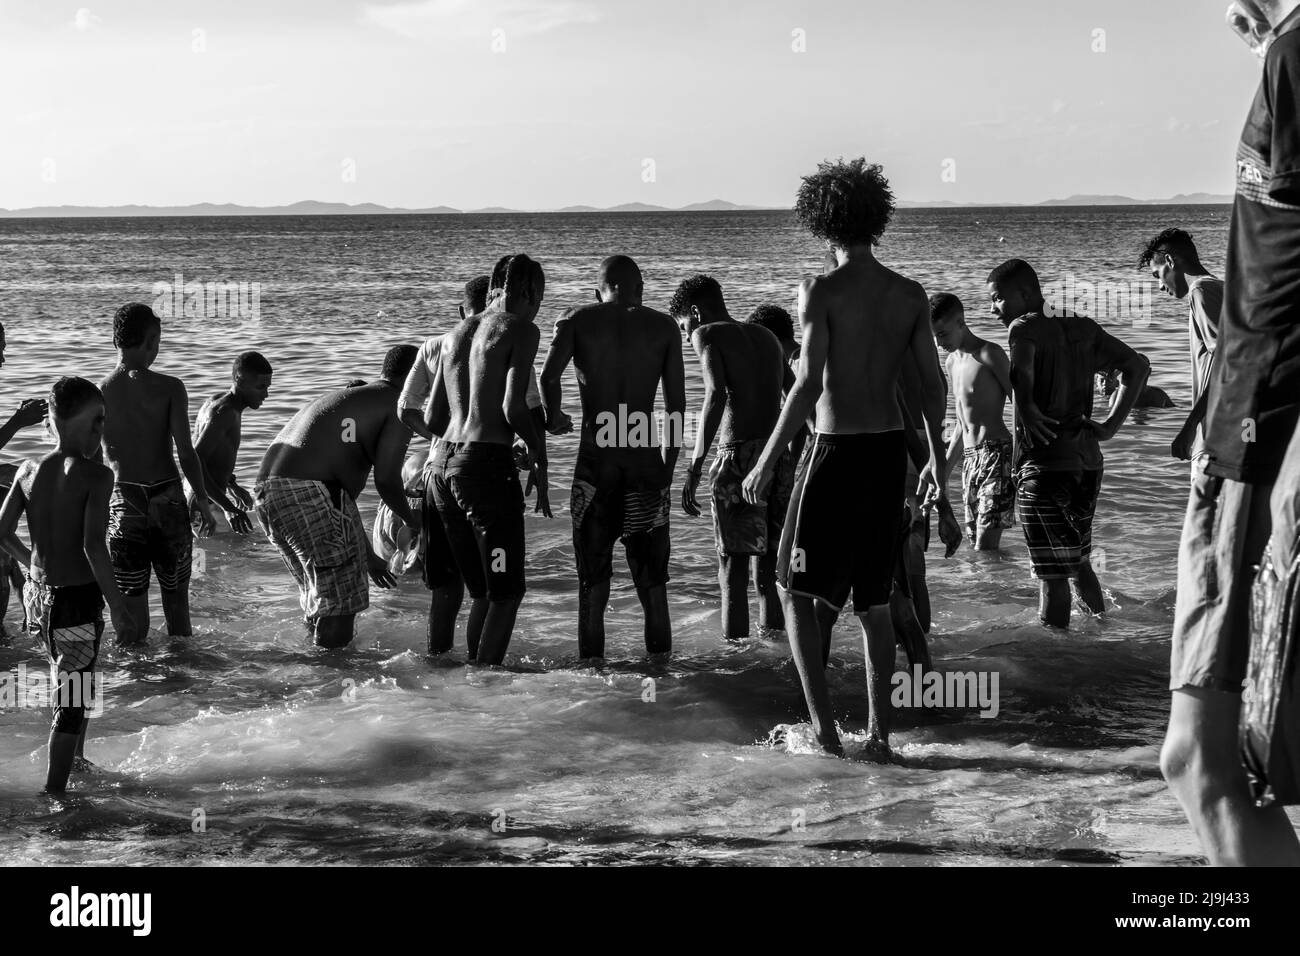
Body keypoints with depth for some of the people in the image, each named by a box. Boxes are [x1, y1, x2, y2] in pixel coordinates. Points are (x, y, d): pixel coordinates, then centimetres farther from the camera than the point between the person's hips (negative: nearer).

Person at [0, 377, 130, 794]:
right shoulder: (96, 476, -18)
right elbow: (94, 546, -24)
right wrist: (118, 606, -16)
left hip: (40, 591, 7)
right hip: (79, 596, -7)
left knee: (72, 685, 27)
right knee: (73, 699, 2)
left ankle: (76, 762, 44)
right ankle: (55, 791, 4)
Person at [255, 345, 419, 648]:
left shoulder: (342, 397, 32)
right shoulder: (398, 408, 2)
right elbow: (386, 480, -10)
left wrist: (367, 556, 39)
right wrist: (410, 519, 12)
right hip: (307, 494, -9)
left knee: (318, 593, 22)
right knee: (339, 596, -1)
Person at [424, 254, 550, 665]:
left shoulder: (455, 334, 19)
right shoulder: (521, 330, -2)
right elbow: (513, 407, -15)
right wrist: (539, 457, 0)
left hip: (443, 464, 7)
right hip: (488, 466, -7)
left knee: (483, 591, 17)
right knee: (507, 593, 1)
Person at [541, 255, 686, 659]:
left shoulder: (578, 321, 4)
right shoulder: (664, 327, 6)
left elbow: (548, 376, -11)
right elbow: (677, 403, 4)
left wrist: (554, 418, 8)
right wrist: (668, 465, 12)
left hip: (595, 461, 0)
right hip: (645, 460, 1)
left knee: (592, 579, 7)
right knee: (652, 577, 10)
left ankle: (592, 662, 7)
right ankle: (660, 658, 11)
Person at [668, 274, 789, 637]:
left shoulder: (708, 335, 2)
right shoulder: (767, 337, 23)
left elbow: (716, 394, -15)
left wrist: (695, 467, -20)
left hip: (739, 455, -6)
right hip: (780, 455, 6)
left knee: (734, 566, -2)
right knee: (771, 567, 11)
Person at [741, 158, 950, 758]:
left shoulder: (821, 292, -11)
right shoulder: (910, 296, 4)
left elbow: (809, 383, -18)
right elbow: (933, 384, 7)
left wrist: (767, 461, -13)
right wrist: (937, 455, 20)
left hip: (837, 450, -5)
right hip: (889, 450, 5)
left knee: (798, 592, 6)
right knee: (874, 599, 14)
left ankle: (823, 725, -2)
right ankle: (879, 732, 14)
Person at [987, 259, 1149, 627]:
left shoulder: (1024, 327, -8)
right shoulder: (1083, 328, 12)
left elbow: (1022, 361, -33)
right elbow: (1138, 366, 14)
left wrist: (1026, 410, -24)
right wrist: (1111, 424, 10)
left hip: (1045, 464, -8)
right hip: (1088, 462, 8)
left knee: (1052, 575, -3)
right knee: (1080, 563, 24)